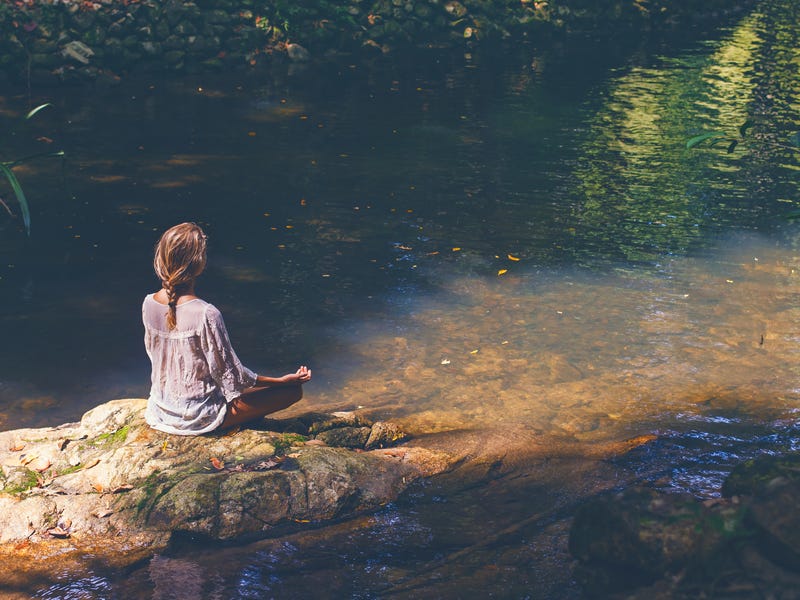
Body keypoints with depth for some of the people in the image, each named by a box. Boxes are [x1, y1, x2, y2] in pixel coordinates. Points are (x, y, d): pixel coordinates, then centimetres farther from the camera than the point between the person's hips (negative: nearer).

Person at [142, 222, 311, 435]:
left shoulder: (148, 304, -8)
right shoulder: (205, 314, -28)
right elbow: (230, 374, -19)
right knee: (293, 390, 0)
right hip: (197, 417, -8)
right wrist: (282, 380, -9)